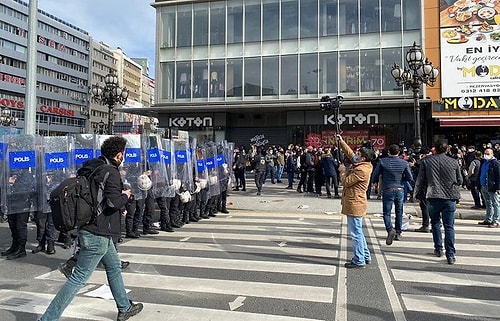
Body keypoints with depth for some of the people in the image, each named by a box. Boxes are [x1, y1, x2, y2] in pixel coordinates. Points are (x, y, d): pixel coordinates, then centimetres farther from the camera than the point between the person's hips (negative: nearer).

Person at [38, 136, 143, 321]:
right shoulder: (111, 172, -17)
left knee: (114, 267, 22)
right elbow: (114, 202, -26)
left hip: (92, 229, 10)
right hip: (98, 234, -10)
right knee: (79, 278, -2)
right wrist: (125, 195, -4)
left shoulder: (91, 168, 8)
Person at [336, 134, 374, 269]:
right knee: (357, 231, 19)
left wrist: (343, 171, -1)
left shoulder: (361, 170, -20)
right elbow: (349, 153, 22)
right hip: (354, 203, 11)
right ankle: (366, 256, 29)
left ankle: (359, 260, 4)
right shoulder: (360, 165, 9)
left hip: (355, 204, -11)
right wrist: (341, 141, 19)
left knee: (356, 232, -4)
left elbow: (346, 182, -18)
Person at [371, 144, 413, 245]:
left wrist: (375, 182, 17)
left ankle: (390, 230, -20)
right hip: (400, 190, 2)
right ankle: (398, 233, 24)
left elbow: (375, 175, -4)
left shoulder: (382, 161, -7)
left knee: (387, 213, 3)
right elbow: (410, 178, 0)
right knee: (399, 213, 16)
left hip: (387, 190, -2)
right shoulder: (404, 163, -2)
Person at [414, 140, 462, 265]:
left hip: (433, 197, 0)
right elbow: (460, 181, 10)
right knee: (449, 226, 1)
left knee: (435, 223, 18)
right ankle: (450, 255, -1)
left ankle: (438, 249, 22)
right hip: (450, 198, 0)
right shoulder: (454, 162, 2)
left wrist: (417, 194, 13)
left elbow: (420, 180, 2)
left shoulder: (426, 161, 0)